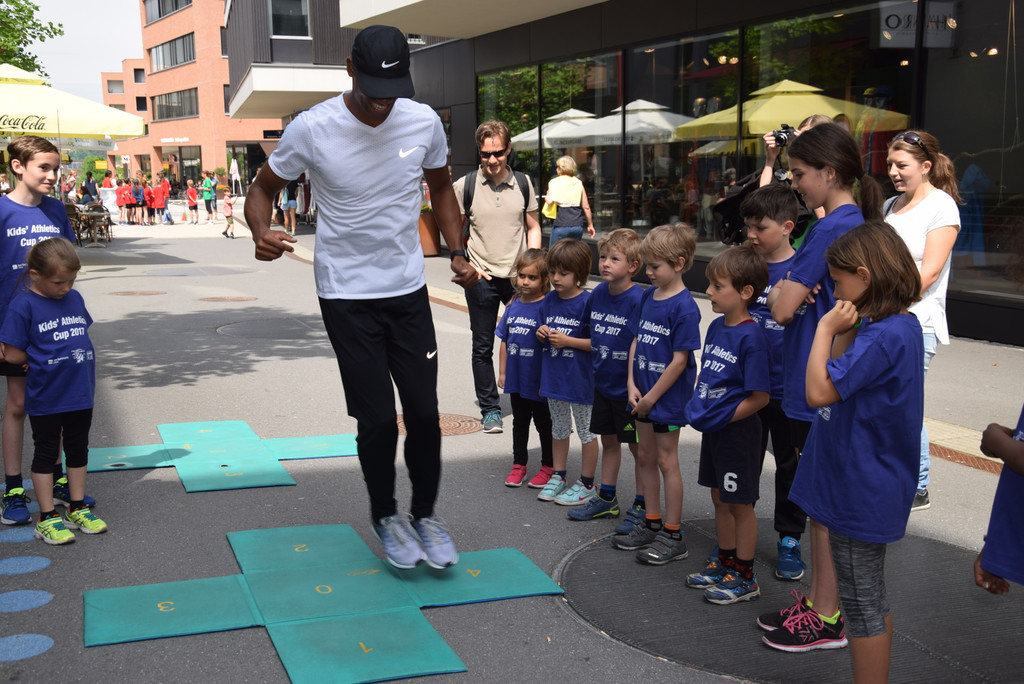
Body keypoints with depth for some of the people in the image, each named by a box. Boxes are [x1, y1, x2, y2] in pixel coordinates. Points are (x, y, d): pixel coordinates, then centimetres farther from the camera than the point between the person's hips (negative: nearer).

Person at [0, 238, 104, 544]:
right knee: (46, 454, 8)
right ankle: (47, 518, 17)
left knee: (78, 449, 16)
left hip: (80, 393, 5)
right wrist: (46, 355, -5)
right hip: (45, 397, -5)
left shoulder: (74, 298, 2)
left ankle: (77, 507, 30)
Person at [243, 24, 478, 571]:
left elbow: (441, 186, 14)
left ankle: (426, 514, 26)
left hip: (409, 289, 3)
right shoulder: (312, 129, -15)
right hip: (346, 295, -3)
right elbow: (263, 187, -1)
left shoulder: (423, 122, -5)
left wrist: (458, 253, 3)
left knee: (424, 412, 4)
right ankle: (385, 516, 25)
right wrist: (261, 232, -24)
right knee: (377, 419, -1)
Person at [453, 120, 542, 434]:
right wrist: (465, 266, -5)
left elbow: (533, 227, 13)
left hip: (519, 277, 2)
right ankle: (489, 409, 17)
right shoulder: (464, 186, -2)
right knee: (483, 347, 5)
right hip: (481, 279, -1)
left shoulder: (523, 183, 5)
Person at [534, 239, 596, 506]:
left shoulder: (587, 302, -17)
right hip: (553, 376, 7)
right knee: (559, 429, 20)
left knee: (586, 431, 8)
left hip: (579, 379, -7)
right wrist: (541, 333, -7)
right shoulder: (549, 300, 3)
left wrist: (567, 340, -22)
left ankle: (586, 484, 19)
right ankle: (558, 477, 33)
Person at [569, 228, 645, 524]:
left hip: (628, 386, -7)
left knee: (638, 446, 6)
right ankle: (607, 499, 32)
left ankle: (641, 507, 17)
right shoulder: (598, 293, 2)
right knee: (608, 441, 19)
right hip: (602, 382, 7)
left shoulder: (638, 299, -19)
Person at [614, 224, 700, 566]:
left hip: (668, 396, -8)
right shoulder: (648, 296, 6)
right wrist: (632, 384, -1)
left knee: (666, 461, 1)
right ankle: (653, 524, 30)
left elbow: (679, 360, -19)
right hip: (643, 393, 8)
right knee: (646, 457, 16)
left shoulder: (684, 307, -18)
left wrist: (651, 397, -14)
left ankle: (673, 535, 12)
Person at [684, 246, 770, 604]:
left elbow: (759, 397, -20)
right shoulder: (717, 326, 5)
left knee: (740, 504, 5)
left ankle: (745, 578, 18)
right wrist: (696, 406, 6)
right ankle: (725, 564, 34)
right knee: (720, 499, 19)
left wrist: (721, 419, -16)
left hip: (738, 431, -8)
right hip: (713, 430, 8)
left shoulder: (751, 337, -21)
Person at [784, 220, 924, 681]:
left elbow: (819, 391, -26)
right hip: (870, 486, 10)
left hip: (860, 494, -10)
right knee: (872, 602, 21)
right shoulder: (902, 325, 7)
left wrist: (826, 328, -18)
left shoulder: (883, 337, -25)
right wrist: (845, 330, -3)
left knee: (862, 606, 3)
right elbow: (842, 378, 11)